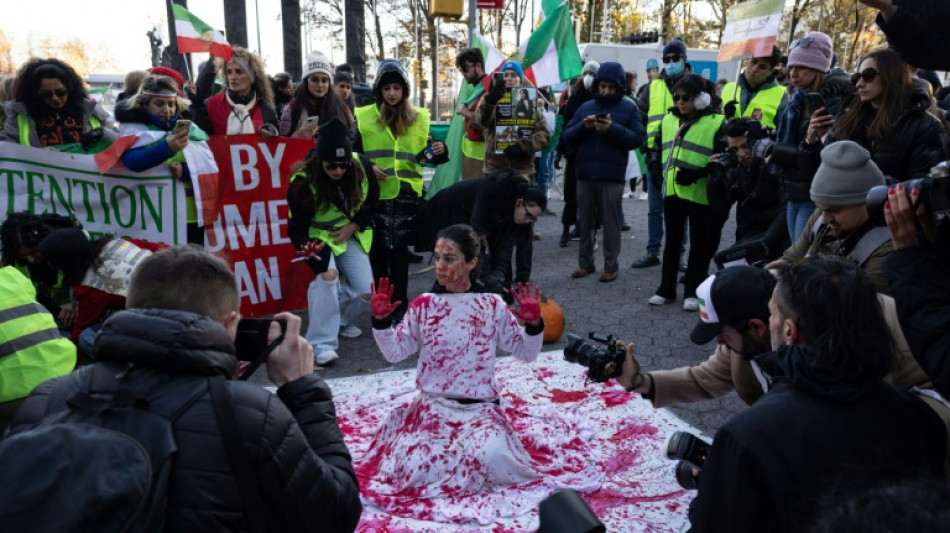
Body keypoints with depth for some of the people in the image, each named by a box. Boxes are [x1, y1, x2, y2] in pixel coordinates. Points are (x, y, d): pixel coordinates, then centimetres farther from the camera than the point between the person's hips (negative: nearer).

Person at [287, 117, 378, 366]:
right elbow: (298, 228, -26)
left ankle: (342, 320, 28)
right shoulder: (303, 183, -27)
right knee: (327, 277, -31)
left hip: (351, 234, 4)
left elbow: (372, 201, 2)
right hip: (320, 237, -4)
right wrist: (321, 266, -40)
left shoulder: (360, 170, -15)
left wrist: (353, 226, -12)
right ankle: (322, 343, -21)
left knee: (366, 292, -5)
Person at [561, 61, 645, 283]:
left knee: (611, 223, 2)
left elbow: (637, 139, -7)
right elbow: (567, 135, 7)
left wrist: (613, 129, -19)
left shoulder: (629, 108, 3)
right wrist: (583, 126, -12)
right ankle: (585, 262, 21)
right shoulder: (585, 106, 11)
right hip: (585, 174, 3)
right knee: (585, 221, 10)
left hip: (612, 176, -3)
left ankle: (611, 265, 11)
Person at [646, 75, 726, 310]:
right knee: (672, 241, 13)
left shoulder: (717, 123, -7)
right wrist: (655, 165, 6)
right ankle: (666, 289, 22)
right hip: (673, 191, 5)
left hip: (701, 193, -5)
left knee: (699, 244, 6)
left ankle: (692, 292, 16)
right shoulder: (668, 121, 11)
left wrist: (699, 173, -23)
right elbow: (657, 147, 24)